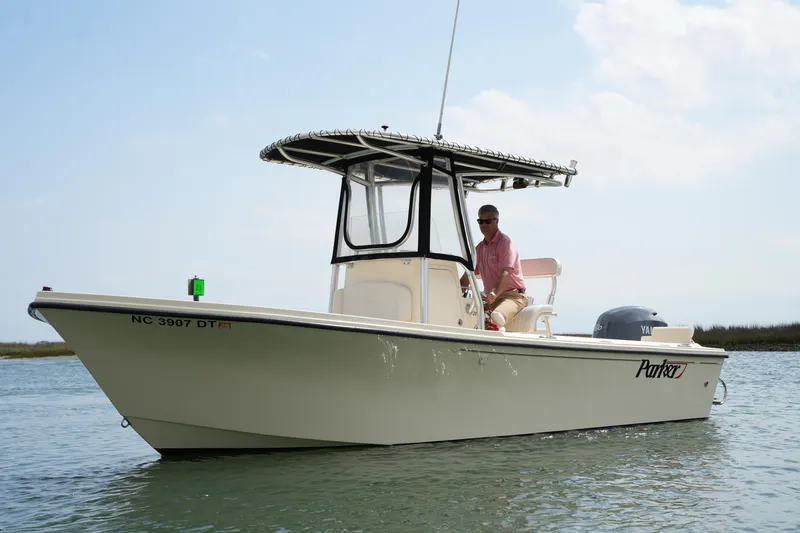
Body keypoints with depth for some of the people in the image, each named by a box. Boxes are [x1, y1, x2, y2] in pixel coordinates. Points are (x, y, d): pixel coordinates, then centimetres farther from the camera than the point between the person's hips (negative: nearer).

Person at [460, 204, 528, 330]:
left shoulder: (505, 242, -5)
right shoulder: (479, 248, 19)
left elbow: (505, 273, -19)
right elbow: (468, 275, 20)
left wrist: (494, 294, -36)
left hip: (512, 295, -7)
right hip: (490, 298, 7)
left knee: (497, 316, -39)